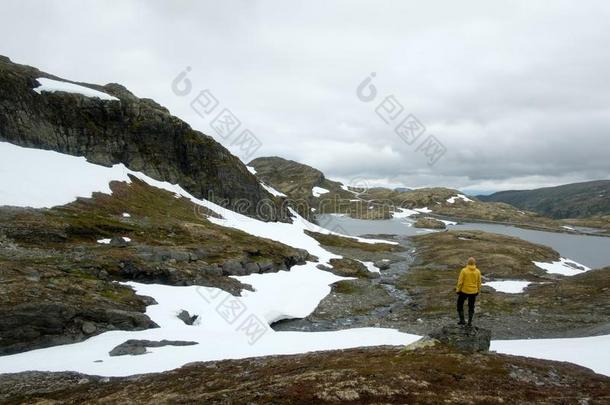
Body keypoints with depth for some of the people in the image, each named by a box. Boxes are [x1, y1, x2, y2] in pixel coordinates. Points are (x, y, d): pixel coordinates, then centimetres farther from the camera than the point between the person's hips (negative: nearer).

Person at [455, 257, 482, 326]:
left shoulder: (464, 270, -16)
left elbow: (460, 282, -14)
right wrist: (478, 291, 15)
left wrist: (458, 290, -3)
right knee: (471, 307, 16)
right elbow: (479, 283, 2)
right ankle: (470, 322, 18)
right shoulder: (477, 272, -5)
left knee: (460, 305, 14)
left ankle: (462, 320, 12)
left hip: (464, 291, -3)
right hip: (473, 292, 3)